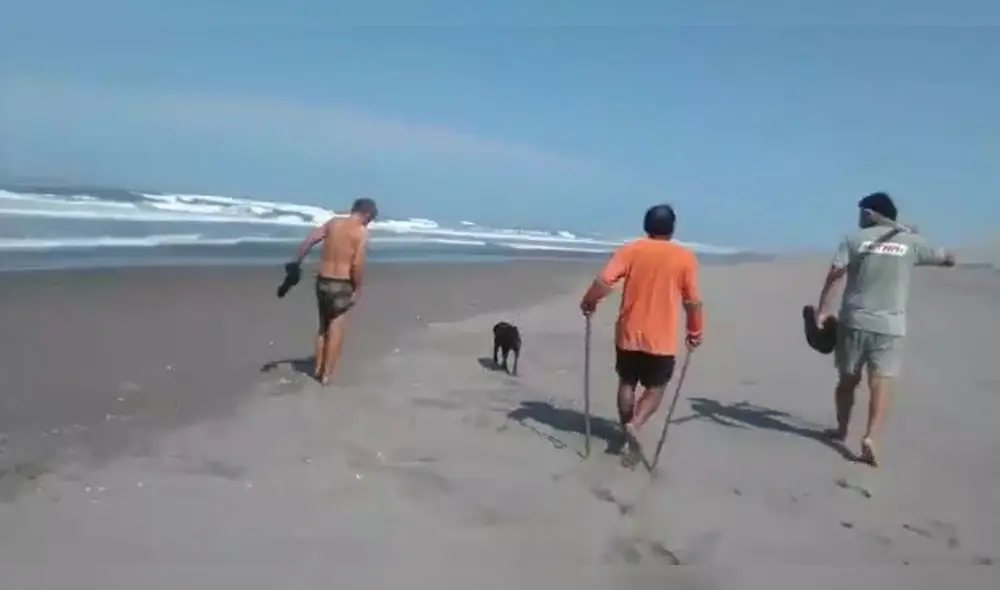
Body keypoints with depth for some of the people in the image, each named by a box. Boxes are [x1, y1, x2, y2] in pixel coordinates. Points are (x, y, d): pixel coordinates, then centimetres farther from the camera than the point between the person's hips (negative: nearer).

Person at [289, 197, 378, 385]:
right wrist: (358, 289, -9)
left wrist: (296, 264, 5)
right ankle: (327, 374, 10)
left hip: (322, 281, 5)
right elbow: (358, 264, -19)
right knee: (336, 329, 7)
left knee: (324, 326, 20)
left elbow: (308, 241, 0)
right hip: (342, 284, -5)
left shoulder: (333, 222, 7)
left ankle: (318, 369, 29)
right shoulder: (362, 231, -9)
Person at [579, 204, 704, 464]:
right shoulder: (685, 257, -4)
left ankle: (628, 435, 25)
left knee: (627, 383, 19)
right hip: (662, 339, -1)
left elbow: (604, 281, -13)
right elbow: (693, 301, -2)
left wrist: (588, 302, 4)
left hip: (628, 334, 2)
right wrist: (695, 332, 11)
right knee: (656, 388, 13)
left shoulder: (630, 250, -3)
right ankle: (634, 425, -10)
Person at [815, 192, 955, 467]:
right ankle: (871, 437, -18)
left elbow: (834, 276, -10)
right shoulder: (911, 241, 4)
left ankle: (842, 429, 31)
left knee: (848, 379, 15)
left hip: (853, 320, 0)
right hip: (890, 325, 0)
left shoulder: (855, 238, 1)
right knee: (881, 384, -3)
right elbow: (948, 259, 18)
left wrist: (822, 309, -8)